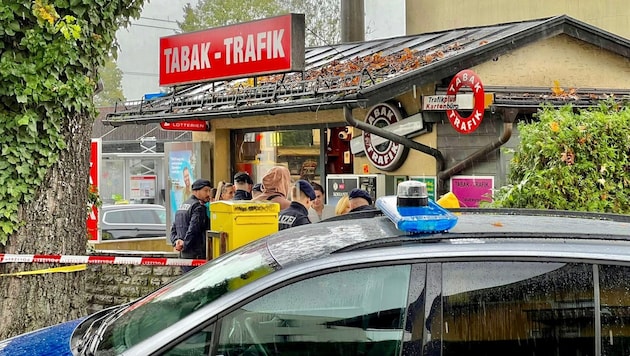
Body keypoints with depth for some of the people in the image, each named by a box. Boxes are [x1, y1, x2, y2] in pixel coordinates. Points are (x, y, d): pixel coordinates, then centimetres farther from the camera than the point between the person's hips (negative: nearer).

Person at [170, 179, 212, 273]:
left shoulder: (183, 206, 18)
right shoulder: (198, 207, -12)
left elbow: (174, 228, 17)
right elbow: (193, 229, -20)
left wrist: (176, 241, 4)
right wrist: (185, 245, -14)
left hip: (183, 254, 9)